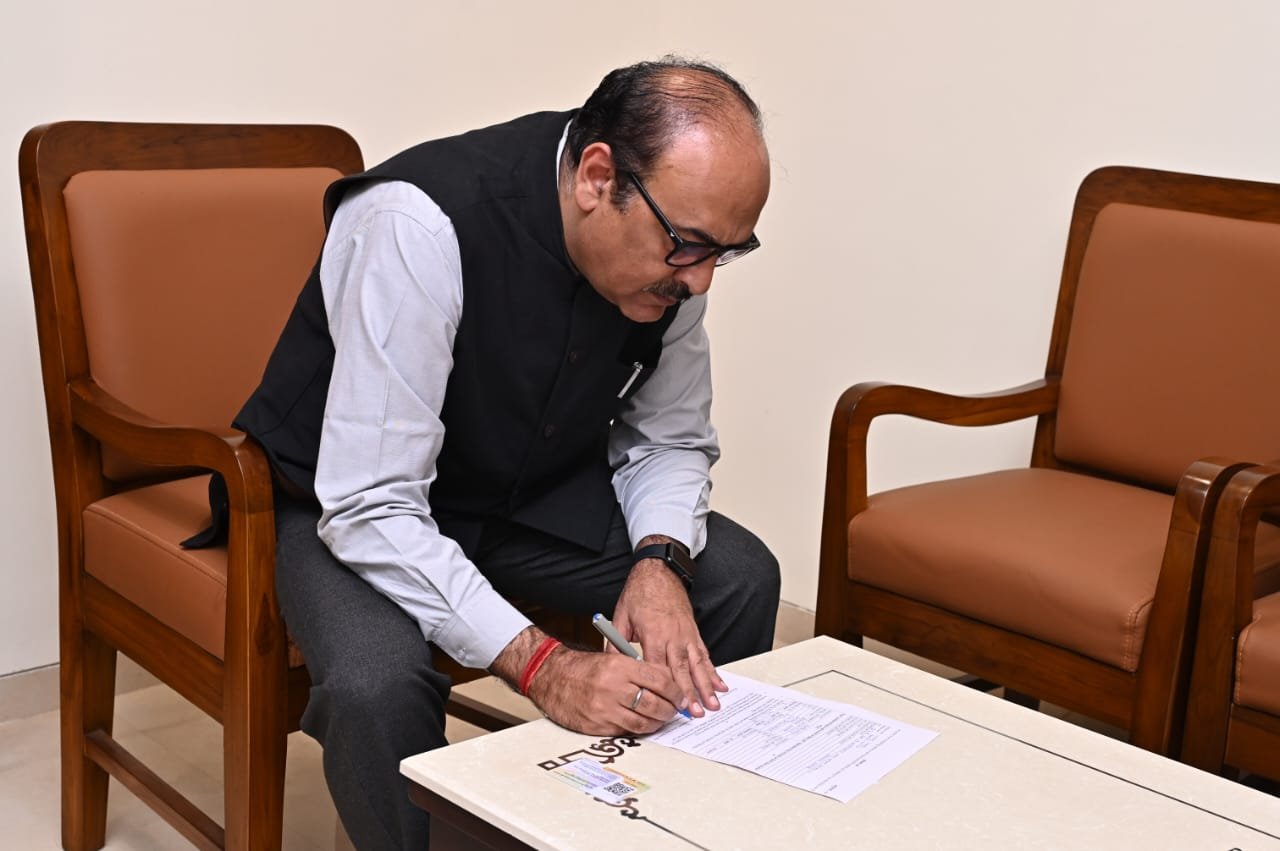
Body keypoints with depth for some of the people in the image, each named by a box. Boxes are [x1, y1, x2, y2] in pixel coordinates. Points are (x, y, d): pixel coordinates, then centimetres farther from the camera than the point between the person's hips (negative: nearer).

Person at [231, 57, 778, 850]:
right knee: (378, 686, -34)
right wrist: (538, 663, -41)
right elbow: (371, 509, -34)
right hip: (350, 503, -5)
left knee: (741, 577, -8)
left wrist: (659, 560, -21)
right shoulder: (420, 225, -33)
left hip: (531, 488, 6)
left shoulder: (671, 241, -14)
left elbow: (670, 439, 0)